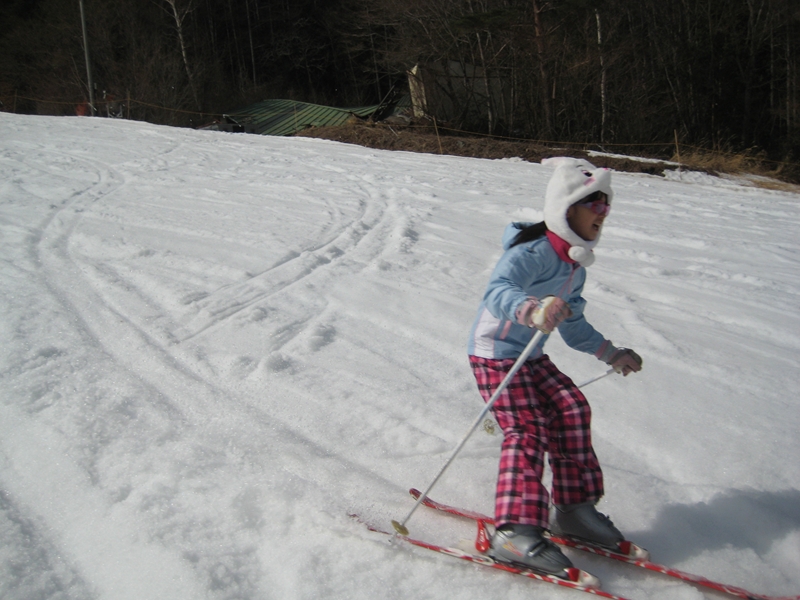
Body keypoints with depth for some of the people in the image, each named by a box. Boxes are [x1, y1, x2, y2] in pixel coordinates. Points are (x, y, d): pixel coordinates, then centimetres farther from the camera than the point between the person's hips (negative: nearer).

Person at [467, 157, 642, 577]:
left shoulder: (575, 265, 9)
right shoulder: (535, 252, -22)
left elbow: (573, 325, 22)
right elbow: (497, 292, -41)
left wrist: (612, 354, 24)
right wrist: (533, 310, -60)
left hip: (531, 357, 9)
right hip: (495, 354, -9)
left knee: (570, 409, 1)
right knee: (526, 430, -17)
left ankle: (574, 508, 13)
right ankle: (515, 532, -18)